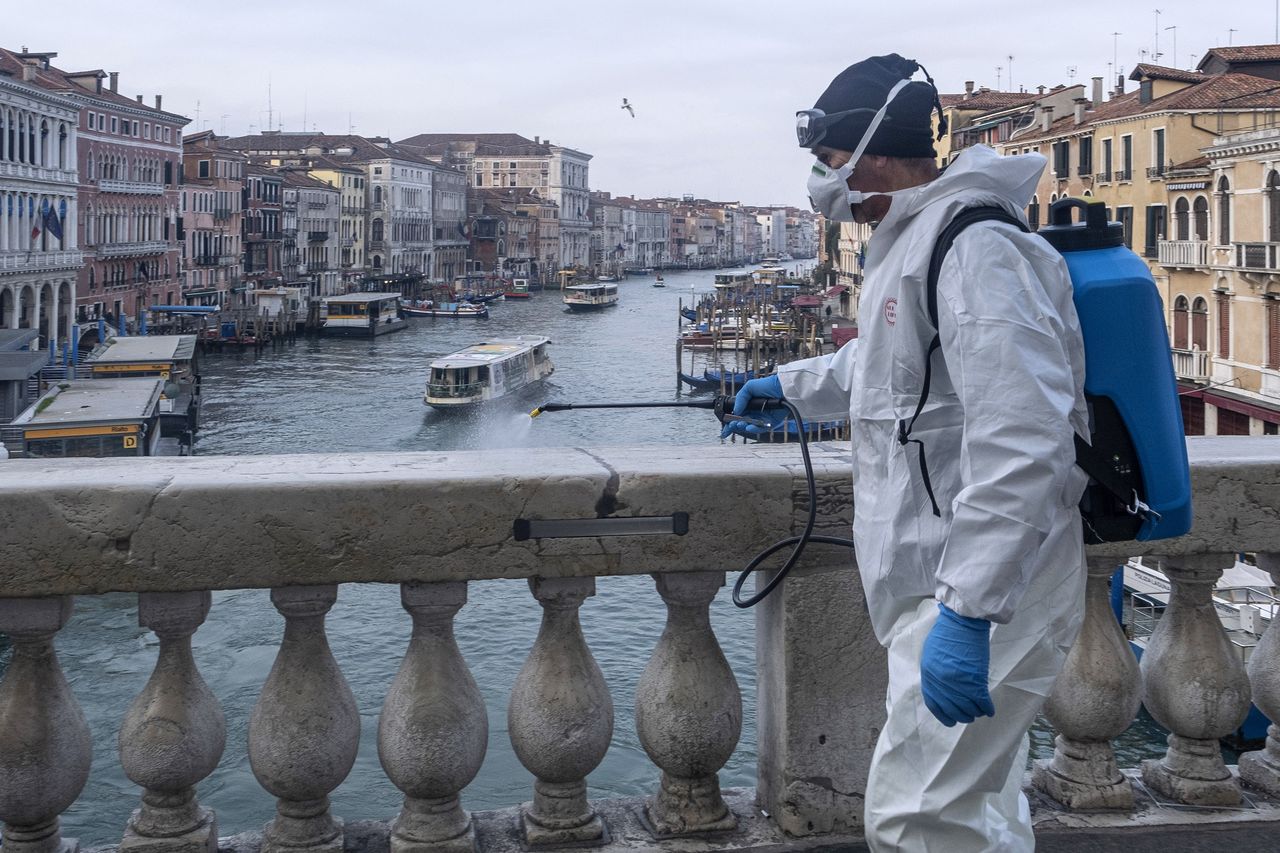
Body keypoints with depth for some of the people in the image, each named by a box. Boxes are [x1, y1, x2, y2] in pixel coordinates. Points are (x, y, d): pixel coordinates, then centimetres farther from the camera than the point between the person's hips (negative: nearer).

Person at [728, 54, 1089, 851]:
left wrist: (967, 612, -33)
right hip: (952, 586, 11)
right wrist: (790, 382, 49)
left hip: (984, 597, -10)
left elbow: (1022, 441, -30)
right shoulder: (917, 245, 14)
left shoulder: (977, 248, -20)